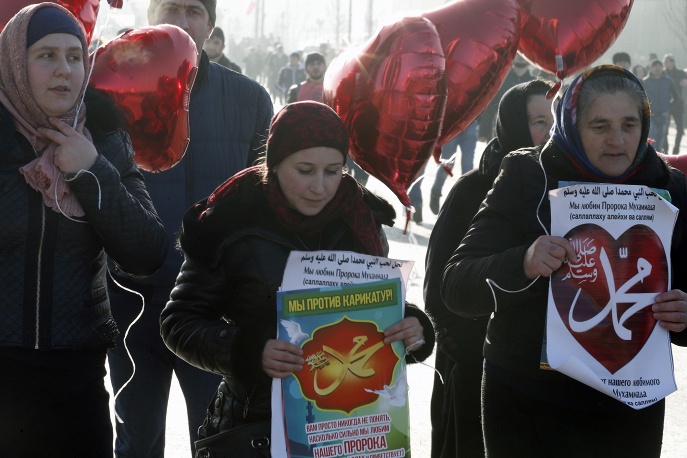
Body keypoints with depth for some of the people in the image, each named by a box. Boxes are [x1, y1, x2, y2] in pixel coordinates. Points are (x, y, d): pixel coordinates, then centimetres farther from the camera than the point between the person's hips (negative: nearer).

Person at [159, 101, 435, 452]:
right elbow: (180, 321, -9)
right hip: (256, 422, -3)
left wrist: (410, 327, -14)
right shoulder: (231, 224, -12)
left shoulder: (359, 219, -2)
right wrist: (248, 352, -27)